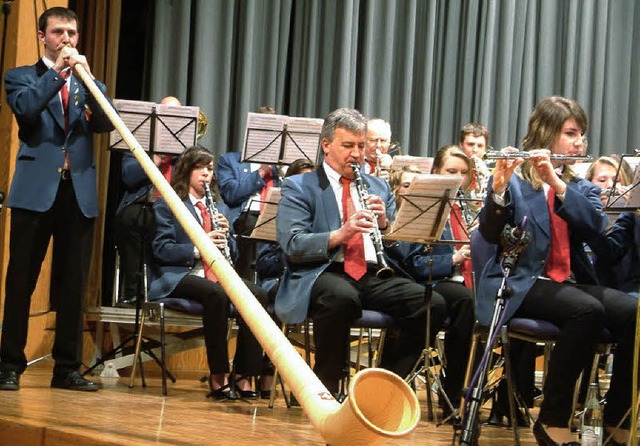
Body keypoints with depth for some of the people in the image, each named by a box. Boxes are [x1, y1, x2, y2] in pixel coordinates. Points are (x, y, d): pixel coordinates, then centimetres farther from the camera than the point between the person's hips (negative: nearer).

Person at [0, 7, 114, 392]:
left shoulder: (89, 82, 18)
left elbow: (106, 123, -1)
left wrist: (85, 77, -11)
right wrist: (57, 72, -15)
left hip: (80, 191, 3)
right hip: (36, 189, -3)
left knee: (74, 284, 3)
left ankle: (68, 367, 9)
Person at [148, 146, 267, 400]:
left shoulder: (219, 207, 25)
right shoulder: (166, 204, 6)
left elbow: (233, 253, 19)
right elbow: (161, 249, -7)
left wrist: (225, 234, -2)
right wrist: (198, 248, -20)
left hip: (216, 276, 6)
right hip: (179, 276, -6)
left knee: (257, 295, -24)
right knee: (216, 294, -38)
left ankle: (243, 375, -23)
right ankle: (218, 376, -31)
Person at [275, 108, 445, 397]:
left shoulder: (378, 188, 23)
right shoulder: (298, 187, 8)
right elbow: (292, 245, -7)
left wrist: (385, 224, -3)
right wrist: (340, 234, -21)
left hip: (373, 276, 5)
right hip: (322, 274, -5)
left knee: (433, 304, -22)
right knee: (342, 297, -41)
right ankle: (326, 387, -21)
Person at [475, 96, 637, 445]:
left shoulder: (582, 188, 18)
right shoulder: (513, 179, 4)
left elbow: (594, 226, -5)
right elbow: (490, 234, -11)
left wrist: (556, 182, -17)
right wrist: (498, 188, -28)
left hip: (572, 282, 5)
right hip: (522, 283, -5)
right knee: (587, 311, -34)